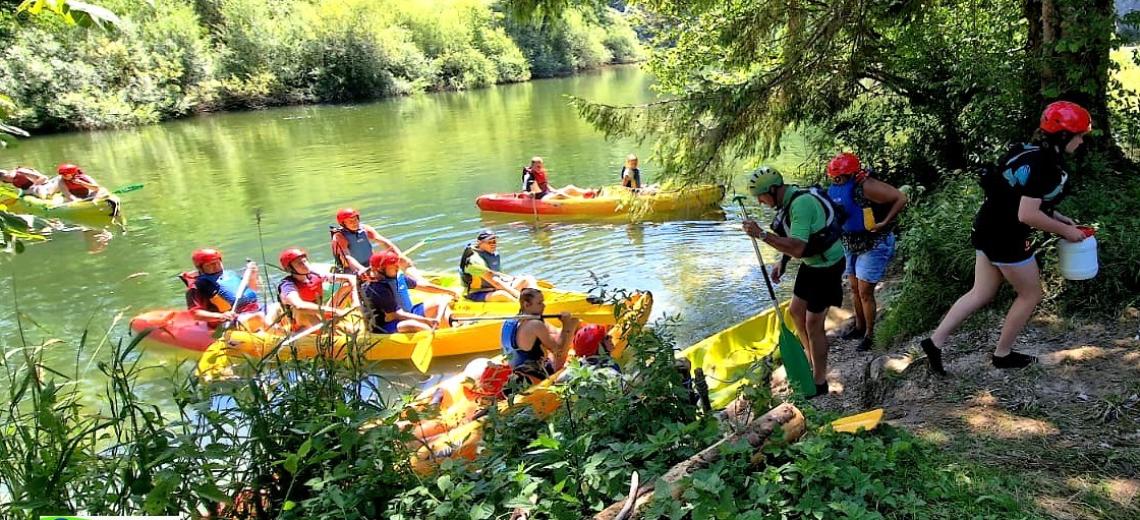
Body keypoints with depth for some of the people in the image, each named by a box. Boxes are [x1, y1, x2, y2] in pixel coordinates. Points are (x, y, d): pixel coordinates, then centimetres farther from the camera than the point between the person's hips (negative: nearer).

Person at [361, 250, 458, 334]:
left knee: (440, 302, 4)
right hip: (386, 327, -10)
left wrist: (448, 291, 15)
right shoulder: (377, 289, -23)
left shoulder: (399, 277, 3)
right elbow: (397, 315, -27)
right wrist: (428, 320, -32)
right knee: (415, 326, -40)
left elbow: (423, 286, 16)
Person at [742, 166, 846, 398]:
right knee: (795, 311, 18)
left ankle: (819, 382, 11)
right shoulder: (789, 198, 1)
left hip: (827, 267, -10)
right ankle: (812, 360, 36)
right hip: (811, 263, 10)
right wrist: (782, 262, 6)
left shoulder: (801, 204, -30)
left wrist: (761, 234, -36)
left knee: (813, 324, -2)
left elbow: (797, 248, -37)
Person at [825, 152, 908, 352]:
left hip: (873, 247, -8)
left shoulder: (867, 187, -26)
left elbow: (901, 199, -23)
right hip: (850, 245, 8)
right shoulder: (837, 190, -3)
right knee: (854, 289, 17)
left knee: (865, 292, -4)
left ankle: (869, 335, 10)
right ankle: (859, 327, 34)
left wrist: (884, 223, -24)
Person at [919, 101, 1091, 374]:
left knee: (981, 294, 14)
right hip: (1007, 238, -9)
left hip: (989, 230, 9)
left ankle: (935, 342, 11)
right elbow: (1027, 215, -24)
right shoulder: (1042, 164, -21)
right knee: (1030, 295, 10)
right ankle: (1002, 354, 22)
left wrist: (1059, 218, 18)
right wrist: (1064, 230, -12)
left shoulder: (1032, 153, 10)